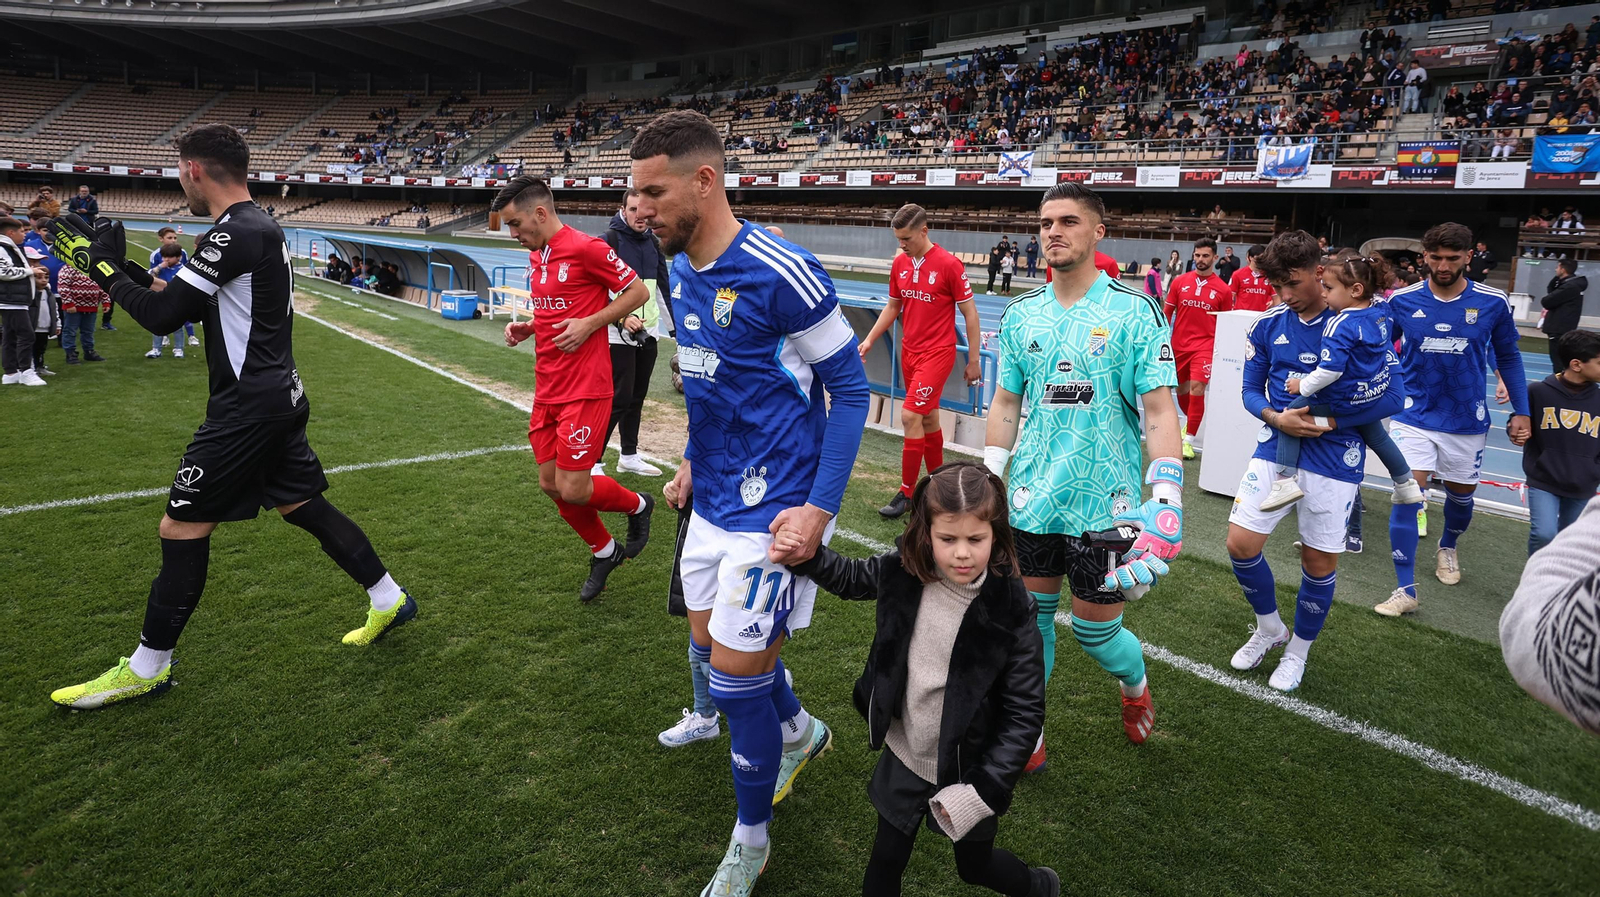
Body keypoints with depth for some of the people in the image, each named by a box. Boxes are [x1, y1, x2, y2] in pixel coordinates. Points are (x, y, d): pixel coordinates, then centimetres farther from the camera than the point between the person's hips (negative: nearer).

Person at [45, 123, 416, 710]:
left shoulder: (236, 233, -18)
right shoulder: (261, 227, 13)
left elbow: (162, 316, -18)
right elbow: (193, 303, 22)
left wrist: (104, 269, -2)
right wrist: (128, 271, 14)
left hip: (247, 407, -10)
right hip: (278, 396, 10)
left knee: (182, 526, 0)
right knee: (304, 506, 16)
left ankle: (147, 668, 12)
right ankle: (389, 601, 23)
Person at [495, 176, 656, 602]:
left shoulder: (585, 248, -13)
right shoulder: (536, 257, 13)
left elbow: (638, 292, -9)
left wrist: (588, 324, -17)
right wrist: (528, 328, 6)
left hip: (585, 390, -8)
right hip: (547, 390, 9)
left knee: (573, 490, -8)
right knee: (551, 484, 10)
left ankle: (637, 505, 23)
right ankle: (604, 552, 30)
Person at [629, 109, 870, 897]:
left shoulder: (781, 273, -21)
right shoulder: (683, 271, 5)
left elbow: (850, 388, -15)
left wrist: (820, 508, -19)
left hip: (772, 510, -8)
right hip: (713, 499, 8)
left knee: (738, 670, -1)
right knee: (711, 640, 19)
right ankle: (799, 731, 48)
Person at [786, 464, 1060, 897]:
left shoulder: (1010, 609, -24)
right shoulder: (903, 574, -15)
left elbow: (1025, 711, -18)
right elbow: (849, 578, 7)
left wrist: (986, 789, -21)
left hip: (965, 768, -3)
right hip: (905, 756, 3)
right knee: (886, 860, 19)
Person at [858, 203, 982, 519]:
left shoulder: (949, 264, -13)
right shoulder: (899, 264, 4)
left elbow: (969, 313, -8)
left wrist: (973, 360, -7)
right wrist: (869, 341, 8)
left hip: (937, 353, -6)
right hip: (909, 351, 6)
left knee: (910, 416, -12)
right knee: (928, 418, 13)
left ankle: (907, 493, -1)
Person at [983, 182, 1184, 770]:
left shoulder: (1135, 312, -8)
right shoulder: (1021, 314, 6)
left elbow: (1161, 411, -11)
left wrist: (1167, 505, -19)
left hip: (1104, 502, -3)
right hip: (1031, 500, 4)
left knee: (1096, 629, 7)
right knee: (1032, 616, 10)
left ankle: (1136, 686, 42)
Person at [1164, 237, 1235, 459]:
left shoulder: (1223, 289, -1)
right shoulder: (1180, 282, 3)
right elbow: (1167, 313, 10)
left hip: (1204, 346, -3)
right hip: (1178, 345, 3)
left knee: (1197, 387, -17)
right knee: (1181, 390, 14)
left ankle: (1189, 440, -11)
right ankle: (1191, 424, 42)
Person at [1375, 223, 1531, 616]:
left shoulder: (1494, 303, -6)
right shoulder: (1401, 301, -8)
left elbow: (1508, 358, 6)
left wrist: (1521, 411, 5)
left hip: (1468, 420, 2)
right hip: (1414, 417, -1)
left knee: (1461, 493, 17)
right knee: (1407, 494, -12)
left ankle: (1447, 548, 49)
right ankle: (1405, 591, -8)